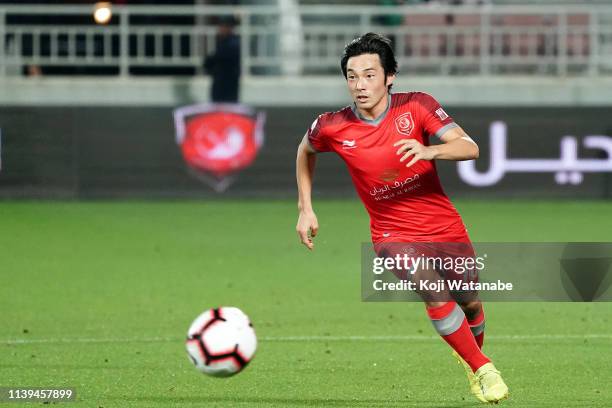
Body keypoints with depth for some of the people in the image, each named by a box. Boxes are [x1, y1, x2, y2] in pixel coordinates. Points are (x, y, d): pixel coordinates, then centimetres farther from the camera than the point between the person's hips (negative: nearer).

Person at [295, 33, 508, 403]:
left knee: (470, 304, 13)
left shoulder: (416, 106, -14)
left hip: (445, 226, 2)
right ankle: (482, 369, -15)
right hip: (393, 233, -2)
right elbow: (306, 151, 12)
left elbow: (470, 148, -21)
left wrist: (429, 151, -40)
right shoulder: (332, 128, -12)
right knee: (432, 288, -28)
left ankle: (472, 353, 48)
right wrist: (305, 209, 9)